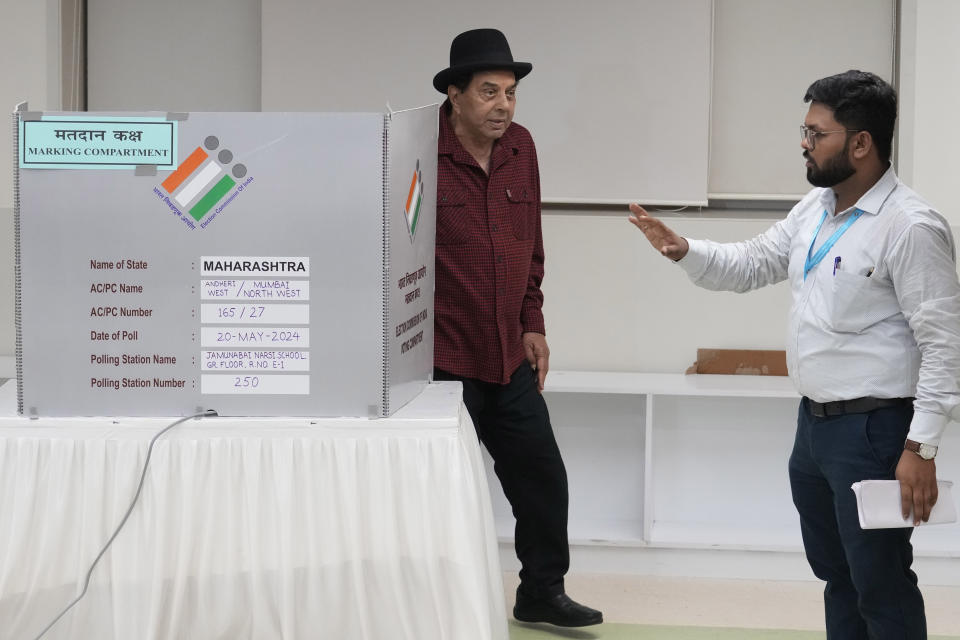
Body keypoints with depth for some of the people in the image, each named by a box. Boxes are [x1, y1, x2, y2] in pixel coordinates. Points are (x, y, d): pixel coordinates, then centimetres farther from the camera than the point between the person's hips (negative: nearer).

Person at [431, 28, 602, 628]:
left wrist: (533, 325, 15)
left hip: (510, 356, 6)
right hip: (442, 359, -6)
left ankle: (542, 591, 28)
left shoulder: (520, 147, 5)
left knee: (542, 477, 12)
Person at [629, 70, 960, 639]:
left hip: (872, 430, -9)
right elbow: (750, 265, 20)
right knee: (836, 576, 19)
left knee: (880, 587, -1)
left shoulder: (910, 227, -18)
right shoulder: (816, 209, 9)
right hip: (815, 421, 9)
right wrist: (682, 250, 1)